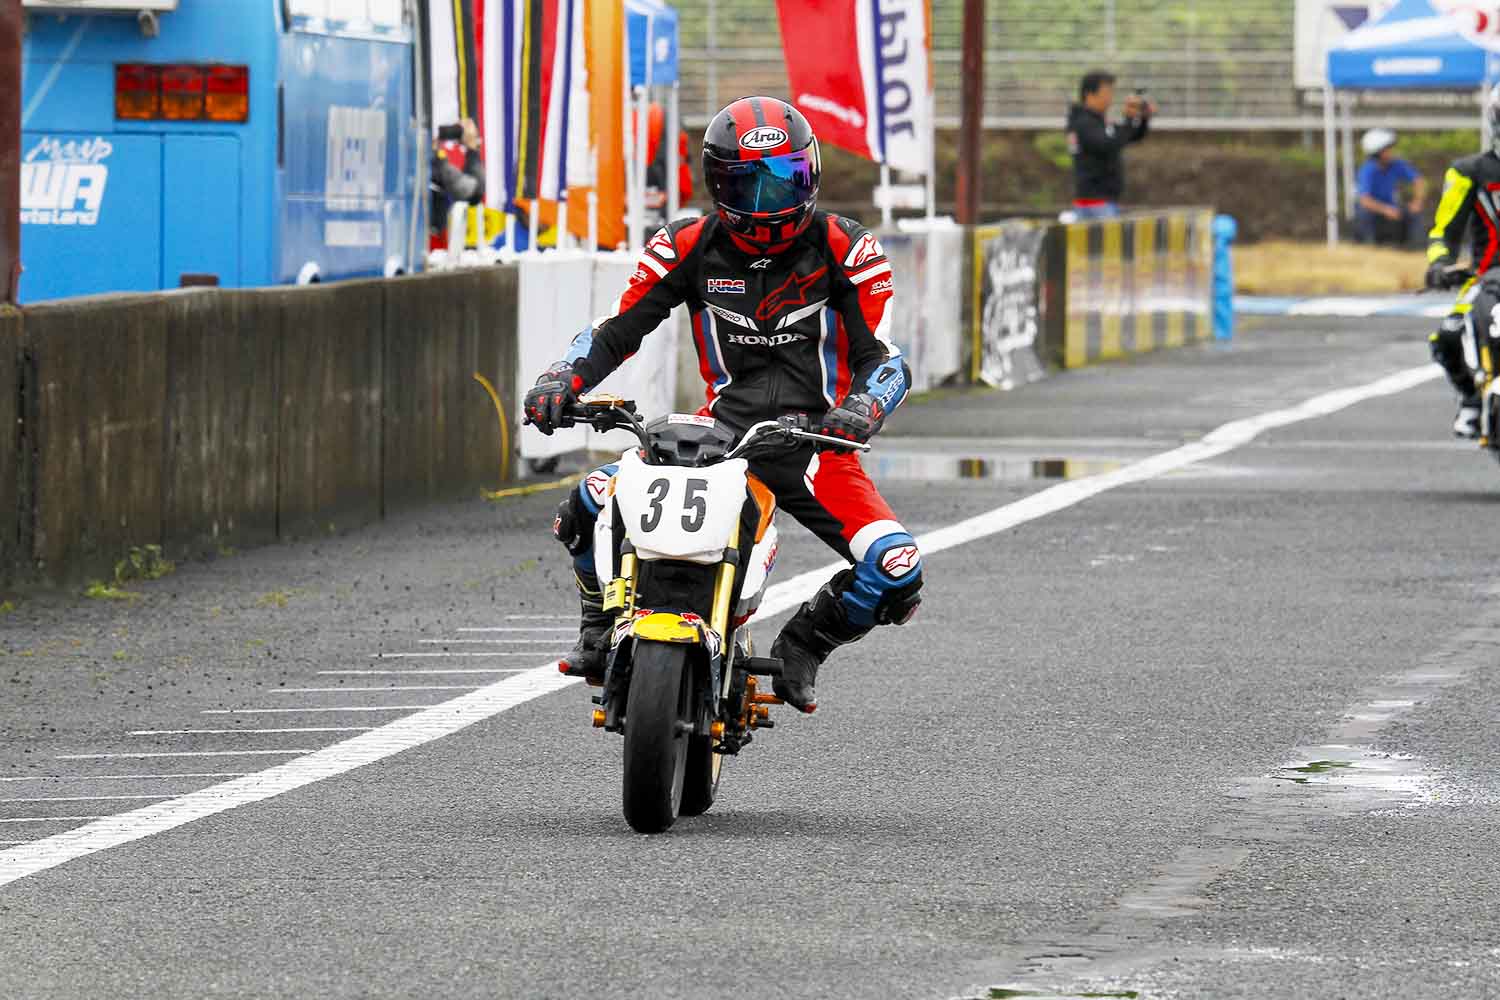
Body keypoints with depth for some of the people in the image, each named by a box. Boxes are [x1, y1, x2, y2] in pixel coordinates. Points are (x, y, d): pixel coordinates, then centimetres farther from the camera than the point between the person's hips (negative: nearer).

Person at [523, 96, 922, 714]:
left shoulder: (843, 248, -3)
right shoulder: (690, 247, 1)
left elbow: (883, 357, -5)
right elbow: (616, 333, 3)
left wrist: (861, 408, -29)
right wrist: (561, 381, -17)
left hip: (813, 438, 0)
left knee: (896, 571, -22)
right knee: (591, 504, -25)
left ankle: (803, 644, 10)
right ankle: (601, 627, 6)